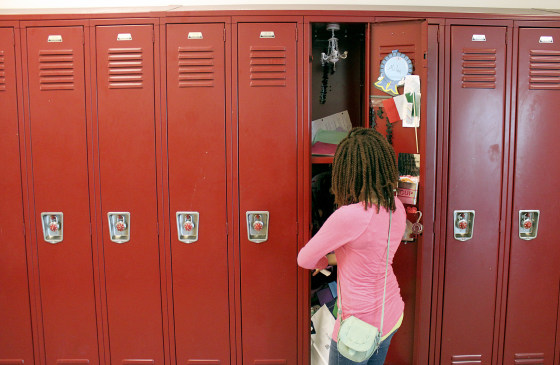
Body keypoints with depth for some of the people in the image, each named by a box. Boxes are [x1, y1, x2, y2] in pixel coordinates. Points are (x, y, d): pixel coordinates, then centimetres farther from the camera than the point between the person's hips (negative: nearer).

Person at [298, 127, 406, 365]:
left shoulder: (349, 216, -29)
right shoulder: (396, 207, -5)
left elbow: (304, 260, -14)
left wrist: (323, 262, 8)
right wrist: (332, 258, 14)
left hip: (360, 324, -7)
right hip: (391, 315, 7)